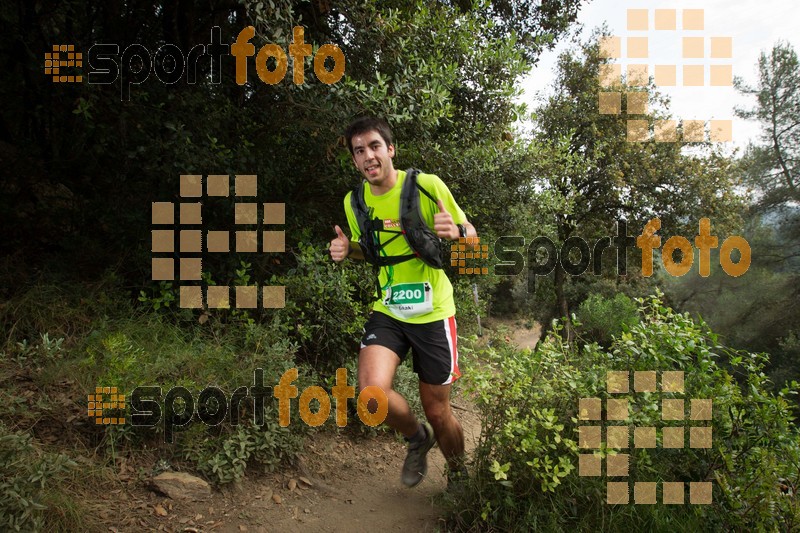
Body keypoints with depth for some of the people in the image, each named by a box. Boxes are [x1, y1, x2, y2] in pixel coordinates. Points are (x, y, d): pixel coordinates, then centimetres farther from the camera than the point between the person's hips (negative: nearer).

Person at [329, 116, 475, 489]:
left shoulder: (428, 185, -13)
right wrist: (347, 249, -6)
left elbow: (471, 236, -4)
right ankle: (417, 438, 13)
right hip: (387, 312, 3)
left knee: (438, 414, 5)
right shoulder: (354, 201, 0)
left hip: (433, 313, -3)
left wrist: (456, 232, -28)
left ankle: (458, 473, 38)